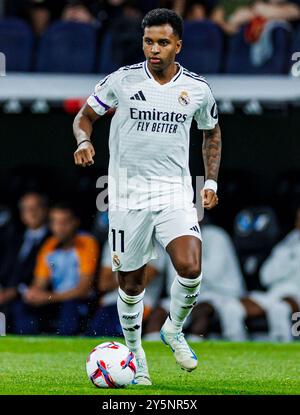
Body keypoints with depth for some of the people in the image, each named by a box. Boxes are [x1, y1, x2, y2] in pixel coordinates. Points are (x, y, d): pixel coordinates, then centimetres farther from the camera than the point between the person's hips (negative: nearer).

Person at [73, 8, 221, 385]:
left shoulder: (197, 88, 2)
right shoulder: (121, 81, -3)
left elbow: (212, 132, 19)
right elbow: (85, 116, 9)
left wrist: (211, 180, 11)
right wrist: (84, 140, -13)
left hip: (175, 192, 0)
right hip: (128, 194, 0)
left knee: (190, 267, -20)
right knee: (132, 281, 6)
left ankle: (174, 330, 8)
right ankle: (134, 354, 28)